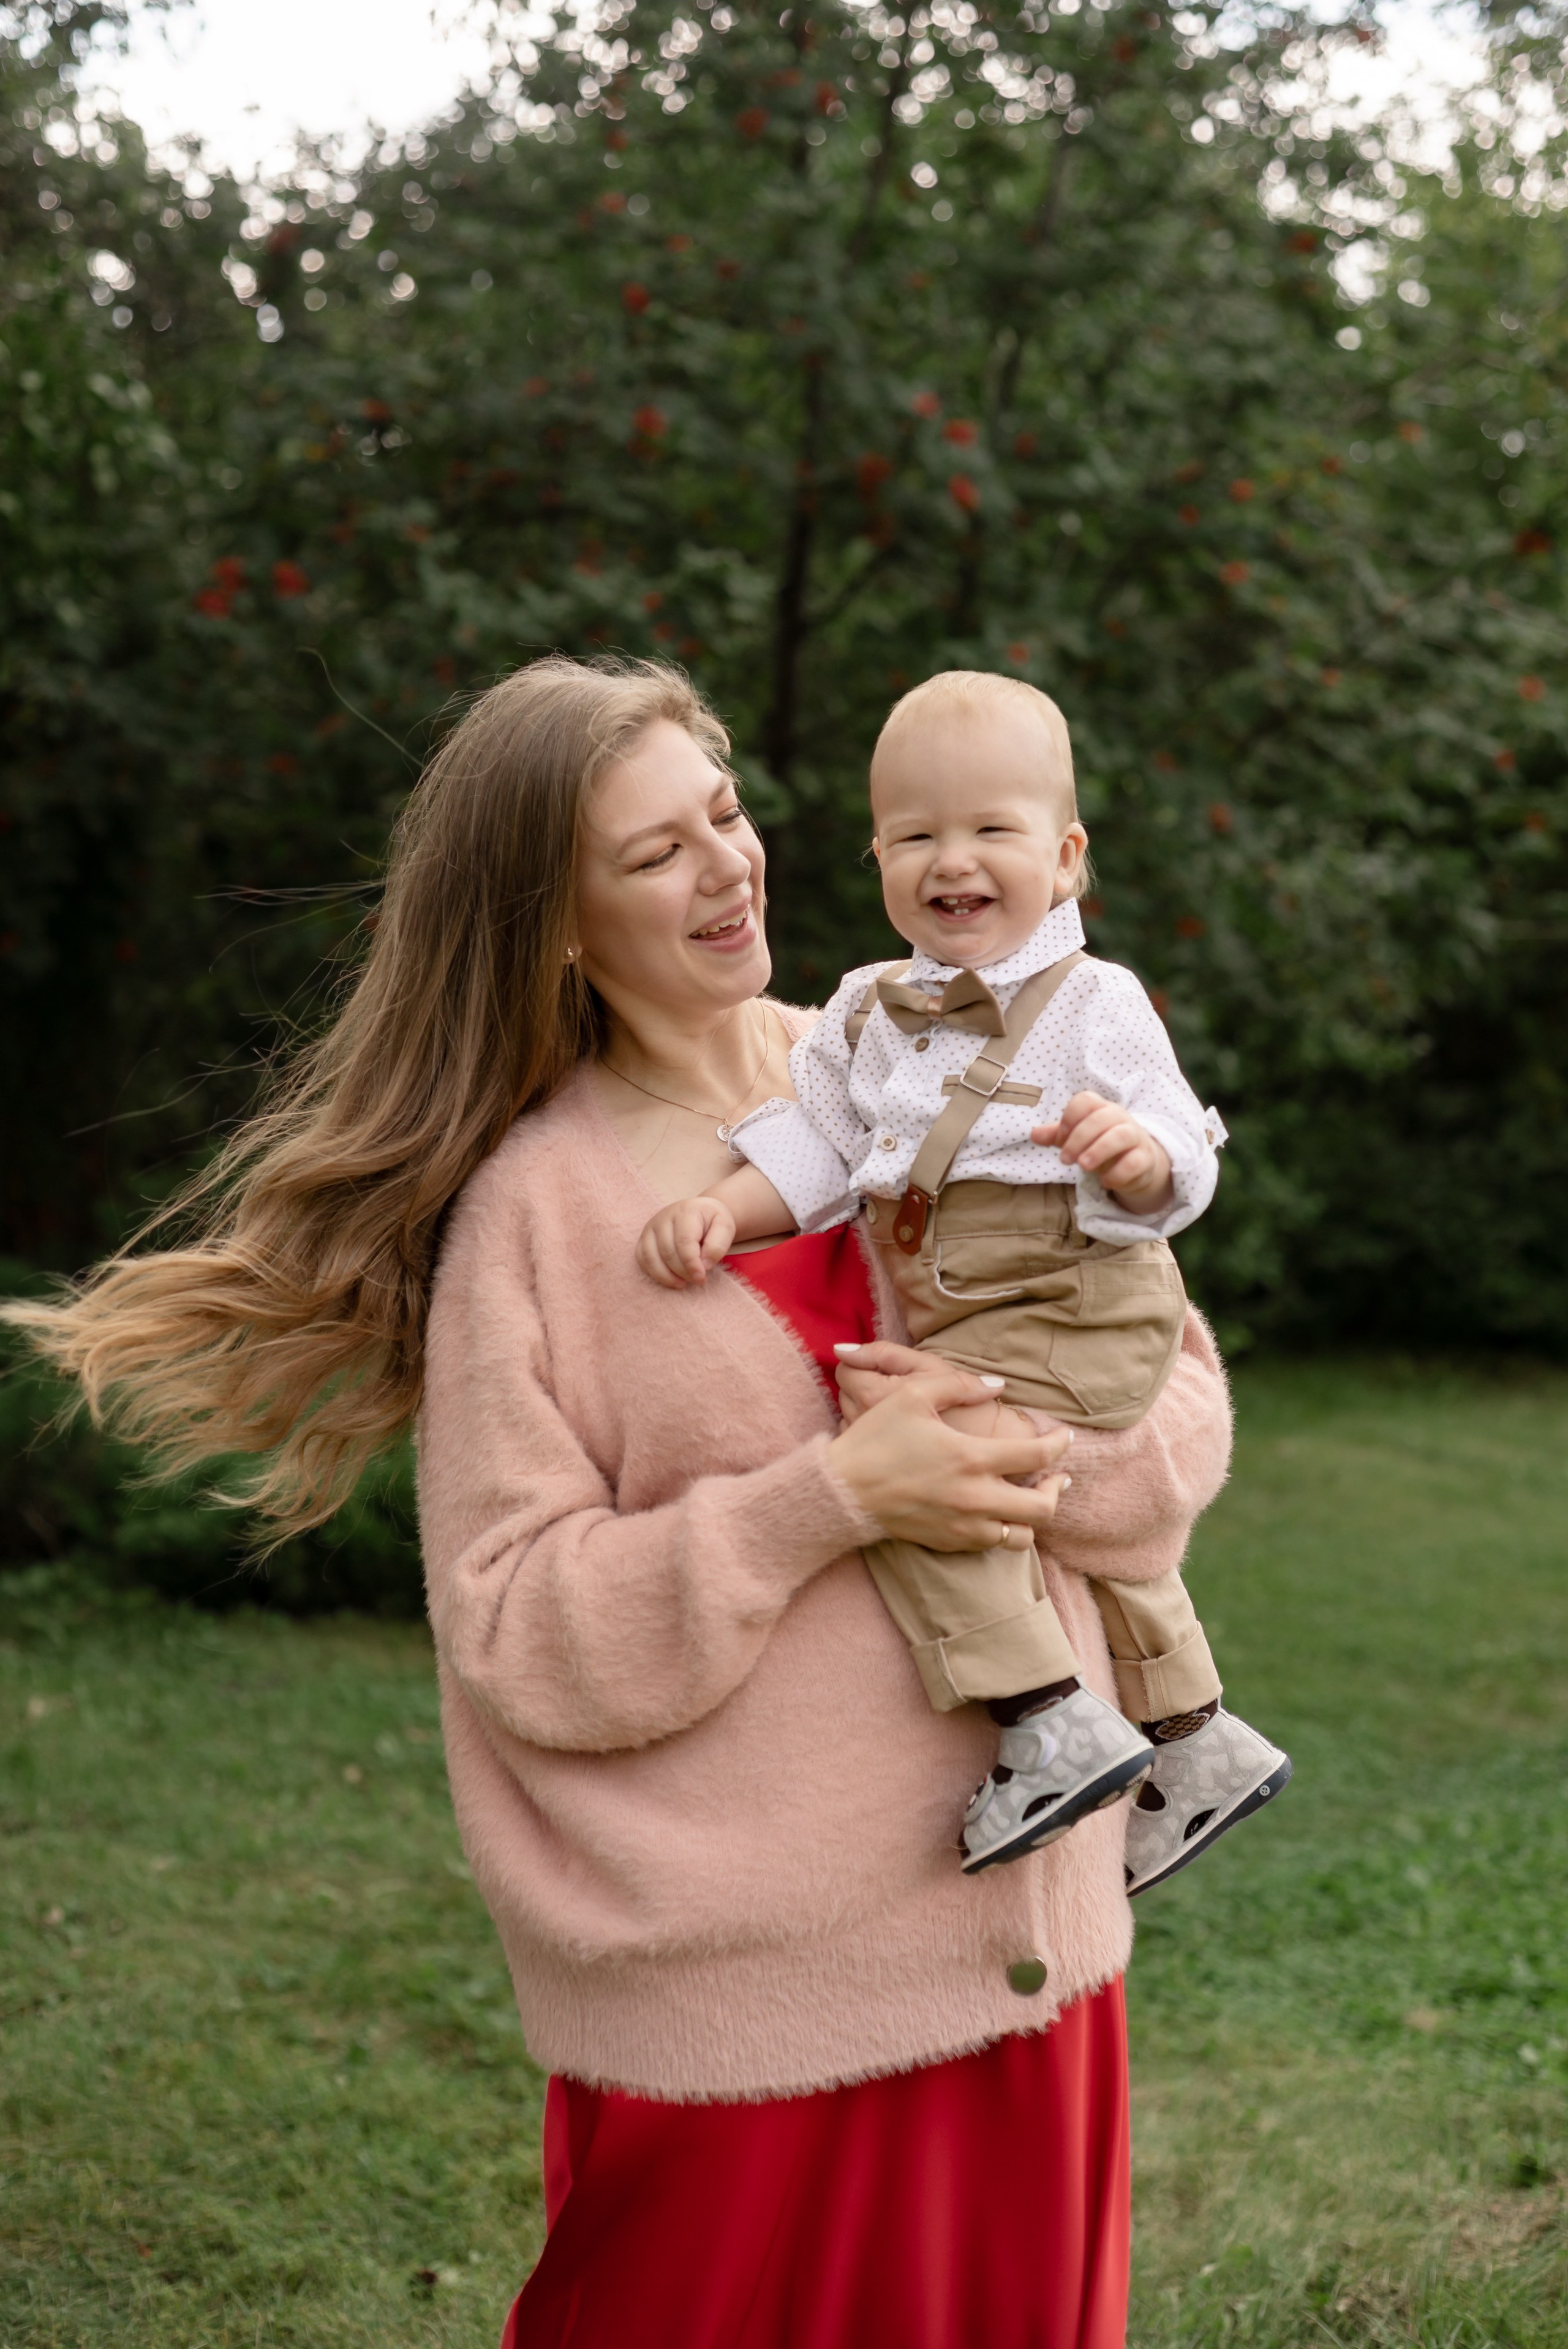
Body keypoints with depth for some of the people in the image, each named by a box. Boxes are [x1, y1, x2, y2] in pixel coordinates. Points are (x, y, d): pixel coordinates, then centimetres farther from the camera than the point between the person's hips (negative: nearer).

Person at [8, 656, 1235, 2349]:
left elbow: (1182, 1397, 7)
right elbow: (520, 1633, -13)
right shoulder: (532, 1208, -8)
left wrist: (1023, 1442, -13)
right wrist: (832, 1496, -20)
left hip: (1026, 1936, 5)